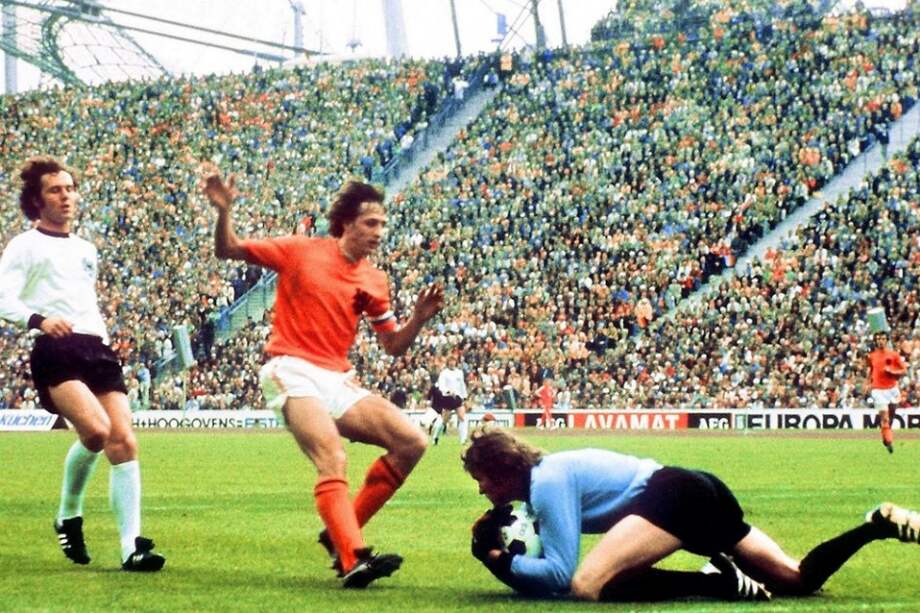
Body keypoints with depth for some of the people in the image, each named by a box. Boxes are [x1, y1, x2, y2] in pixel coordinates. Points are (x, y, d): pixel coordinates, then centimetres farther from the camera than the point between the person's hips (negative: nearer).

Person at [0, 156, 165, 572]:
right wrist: (38, 320, -24)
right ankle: (68, 515, -3)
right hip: (55, 351, -7)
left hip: (97, 348, 7)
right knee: (96, 429, -27)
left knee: (124, 441, -9)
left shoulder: (86, 251, 26)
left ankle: (131, 548, -10)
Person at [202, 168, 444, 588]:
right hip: (293, 373, -6)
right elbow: (227, 251, 5)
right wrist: (223, 212, -14)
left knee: (412, 443, -5)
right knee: (333, 459, -28)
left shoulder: (374, 281, 11)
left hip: (339, 381, 6)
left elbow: (393, 346, 16)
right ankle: (352, 559, -38)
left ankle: (341, 533, 1)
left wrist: (418, 320, -3)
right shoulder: (302, 251, -1)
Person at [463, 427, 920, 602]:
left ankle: (718, 582, -23)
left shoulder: (547, 485, -9)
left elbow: (559, 573, -15)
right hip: (701, 492, 10)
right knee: (798, 578, 15)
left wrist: (501, 561, -10)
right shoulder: (545, 473, 18)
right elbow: (544, 570, 18)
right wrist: (502, 556, 4)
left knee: (587, 586, -25)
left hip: (672, 496, -10)